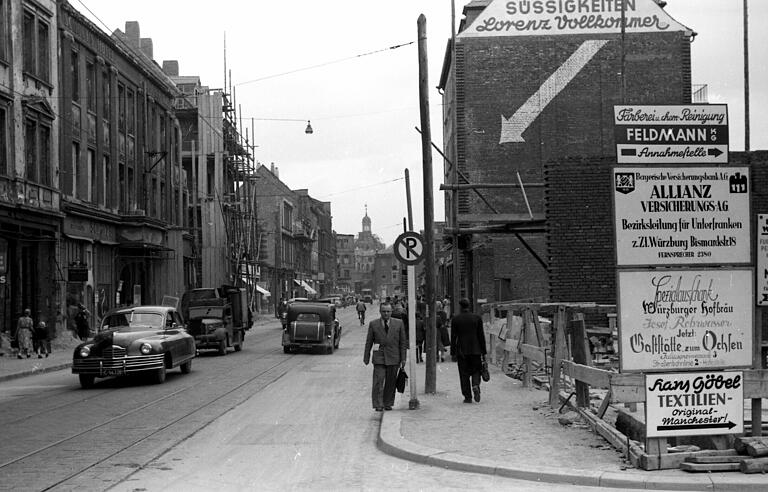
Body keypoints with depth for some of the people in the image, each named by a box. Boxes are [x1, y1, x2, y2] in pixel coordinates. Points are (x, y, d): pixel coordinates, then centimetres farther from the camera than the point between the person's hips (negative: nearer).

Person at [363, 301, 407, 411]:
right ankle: (378, 405, -7)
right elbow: (369, 342, 8)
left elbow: (403, 342, 6)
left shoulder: (398, 323, 4)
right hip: (379, 358, -1)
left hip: (393, 358, 1)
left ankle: (388, 403, 19)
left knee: (390, 383, 7)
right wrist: (366, 357, 6)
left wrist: (403, 358, 2)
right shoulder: (373, 324, 3)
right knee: (378, 382, -10)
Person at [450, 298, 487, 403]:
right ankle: (475, 385, -15)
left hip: (461, 351, -1)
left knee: (464, 374, 4)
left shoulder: (455, 319, -2)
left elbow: (453, 337, -2)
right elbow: (481, 335, 2)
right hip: (475, 350, 1)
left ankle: (467, 397, 2)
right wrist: (483, 351, 6)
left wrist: (453, 353, 2)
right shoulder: (477, 318, 1)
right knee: (476, 371, 13)